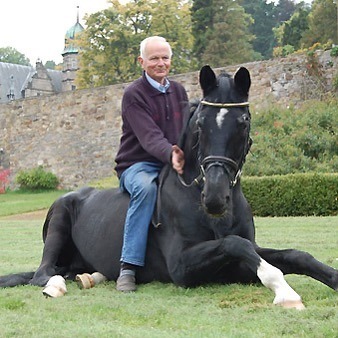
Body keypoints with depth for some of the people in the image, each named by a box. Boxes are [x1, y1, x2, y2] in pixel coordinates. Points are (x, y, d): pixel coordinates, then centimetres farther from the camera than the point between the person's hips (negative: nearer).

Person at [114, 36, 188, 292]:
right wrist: (171, 154, -42)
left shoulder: (179, 91, 13)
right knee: (146, 187, -38)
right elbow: (149, 137, -22)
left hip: (175, 164, 6)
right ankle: (128, 267, -36)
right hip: (137, 165, -6)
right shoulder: (134, 95, -8)